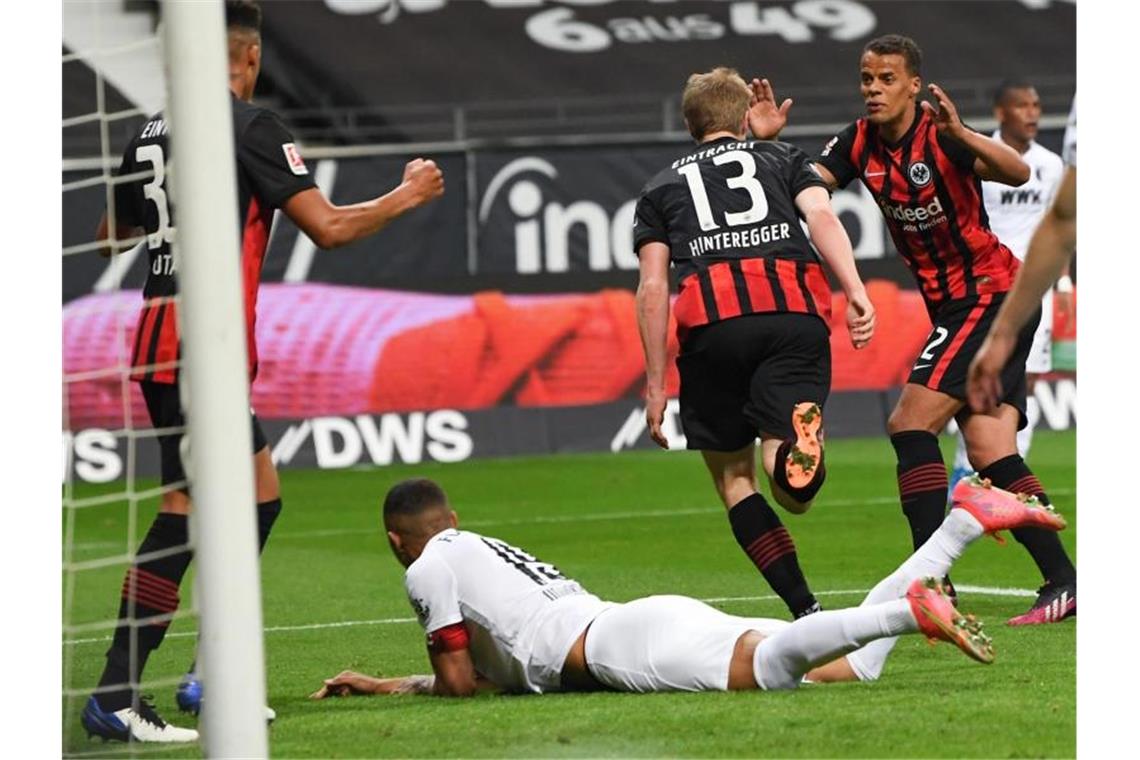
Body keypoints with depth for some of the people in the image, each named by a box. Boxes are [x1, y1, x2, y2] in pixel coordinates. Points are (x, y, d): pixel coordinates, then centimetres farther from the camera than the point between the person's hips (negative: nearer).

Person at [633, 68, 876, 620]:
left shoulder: (662, 187, 28)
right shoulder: (783, 160, 28)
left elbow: (652, 288, 17)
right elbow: (821, 215, 7)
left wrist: (655, 382, 19)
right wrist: (856, 293, -5)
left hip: (710, 320, 0)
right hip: (793, 308, 0)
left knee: (733, 477, 13)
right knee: (791, 489, -8)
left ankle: (805, 610, -2)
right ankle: (798, 446, -45)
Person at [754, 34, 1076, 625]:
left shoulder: (939, 135, -17)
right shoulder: (859, 144, 4)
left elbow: (1017, 174, -30)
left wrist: (960, 135, -45)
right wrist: (768, 142, -15)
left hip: (993, 296, -8)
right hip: (954, 306, 8)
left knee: (910, 422, -15)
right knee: (990, 455, 1)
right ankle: (1062, 582, 3)